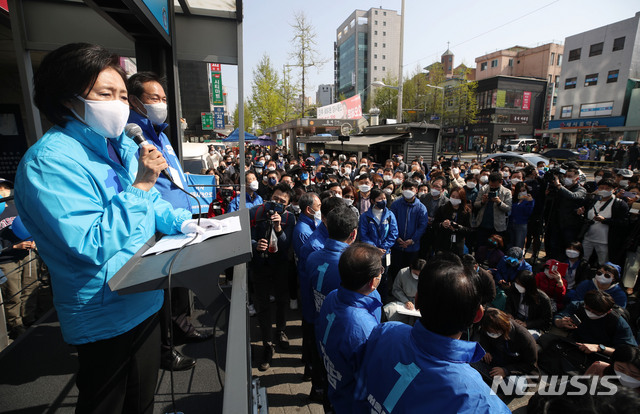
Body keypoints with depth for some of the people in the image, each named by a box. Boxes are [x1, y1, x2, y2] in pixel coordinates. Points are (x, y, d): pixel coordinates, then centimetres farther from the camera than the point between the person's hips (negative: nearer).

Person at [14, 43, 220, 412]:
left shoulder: (122, 145, 4)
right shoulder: (51, 160, -22)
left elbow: (151, 202, 14)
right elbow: (91, 246, -27)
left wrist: (182, 222, -4)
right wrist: (139, 185, -26)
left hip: (145, 300, 7)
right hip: (105, 318, -7)